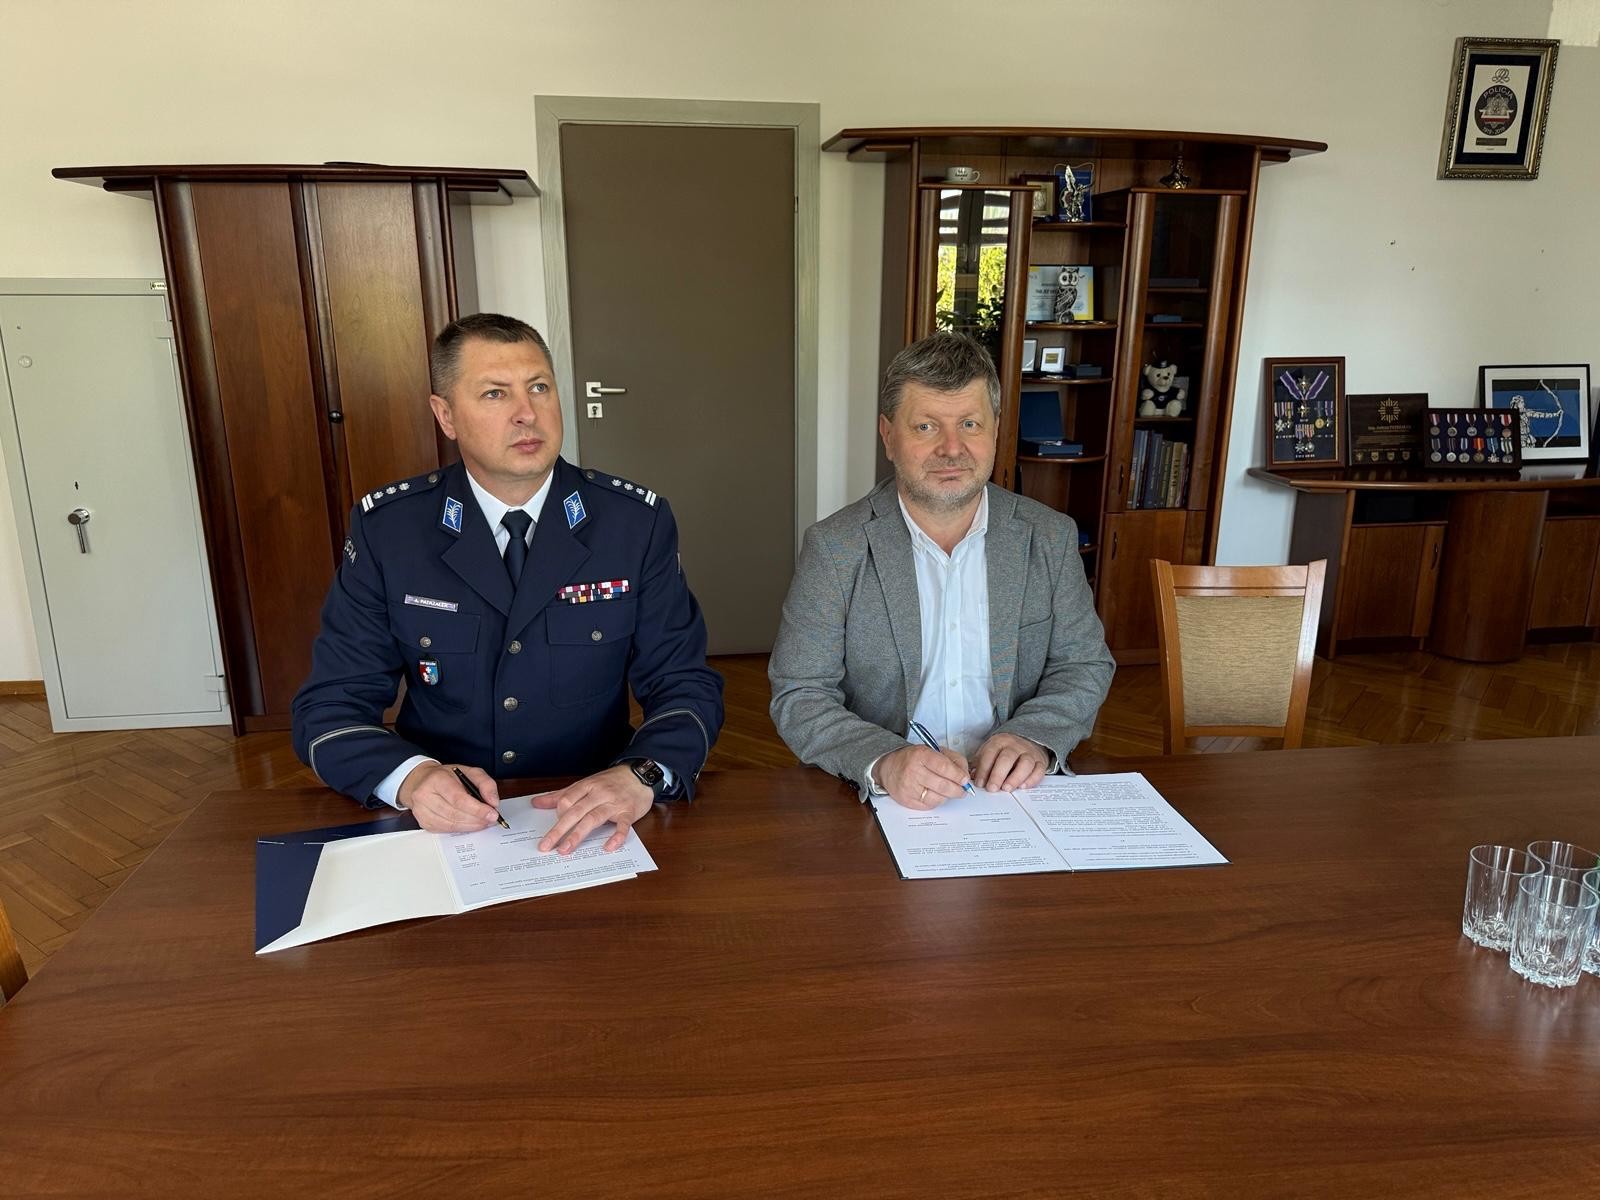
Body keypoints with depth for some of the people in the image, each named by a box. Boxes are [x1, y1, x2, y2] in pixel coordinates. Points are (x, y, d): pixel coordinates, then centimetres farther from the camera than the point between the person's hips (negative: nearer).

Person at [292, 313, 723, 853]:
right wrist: (411, 777, -22)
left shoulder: (638, 522, -3)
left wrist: (640, 776, -23)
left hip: (590, 824, 0)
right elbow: (330, 707, -1)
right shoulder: (384, 529, -2)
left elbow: (687, 685, -2)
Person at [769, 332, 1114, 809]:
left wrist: (1034, 738, -12)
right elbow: (799, 697, -7)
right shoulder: (833, 547, -5)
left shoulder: (1051, 537, 4)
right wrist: (883, 763, -26)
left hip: (1013, 789, 3)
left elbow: (1084, 665, 9)